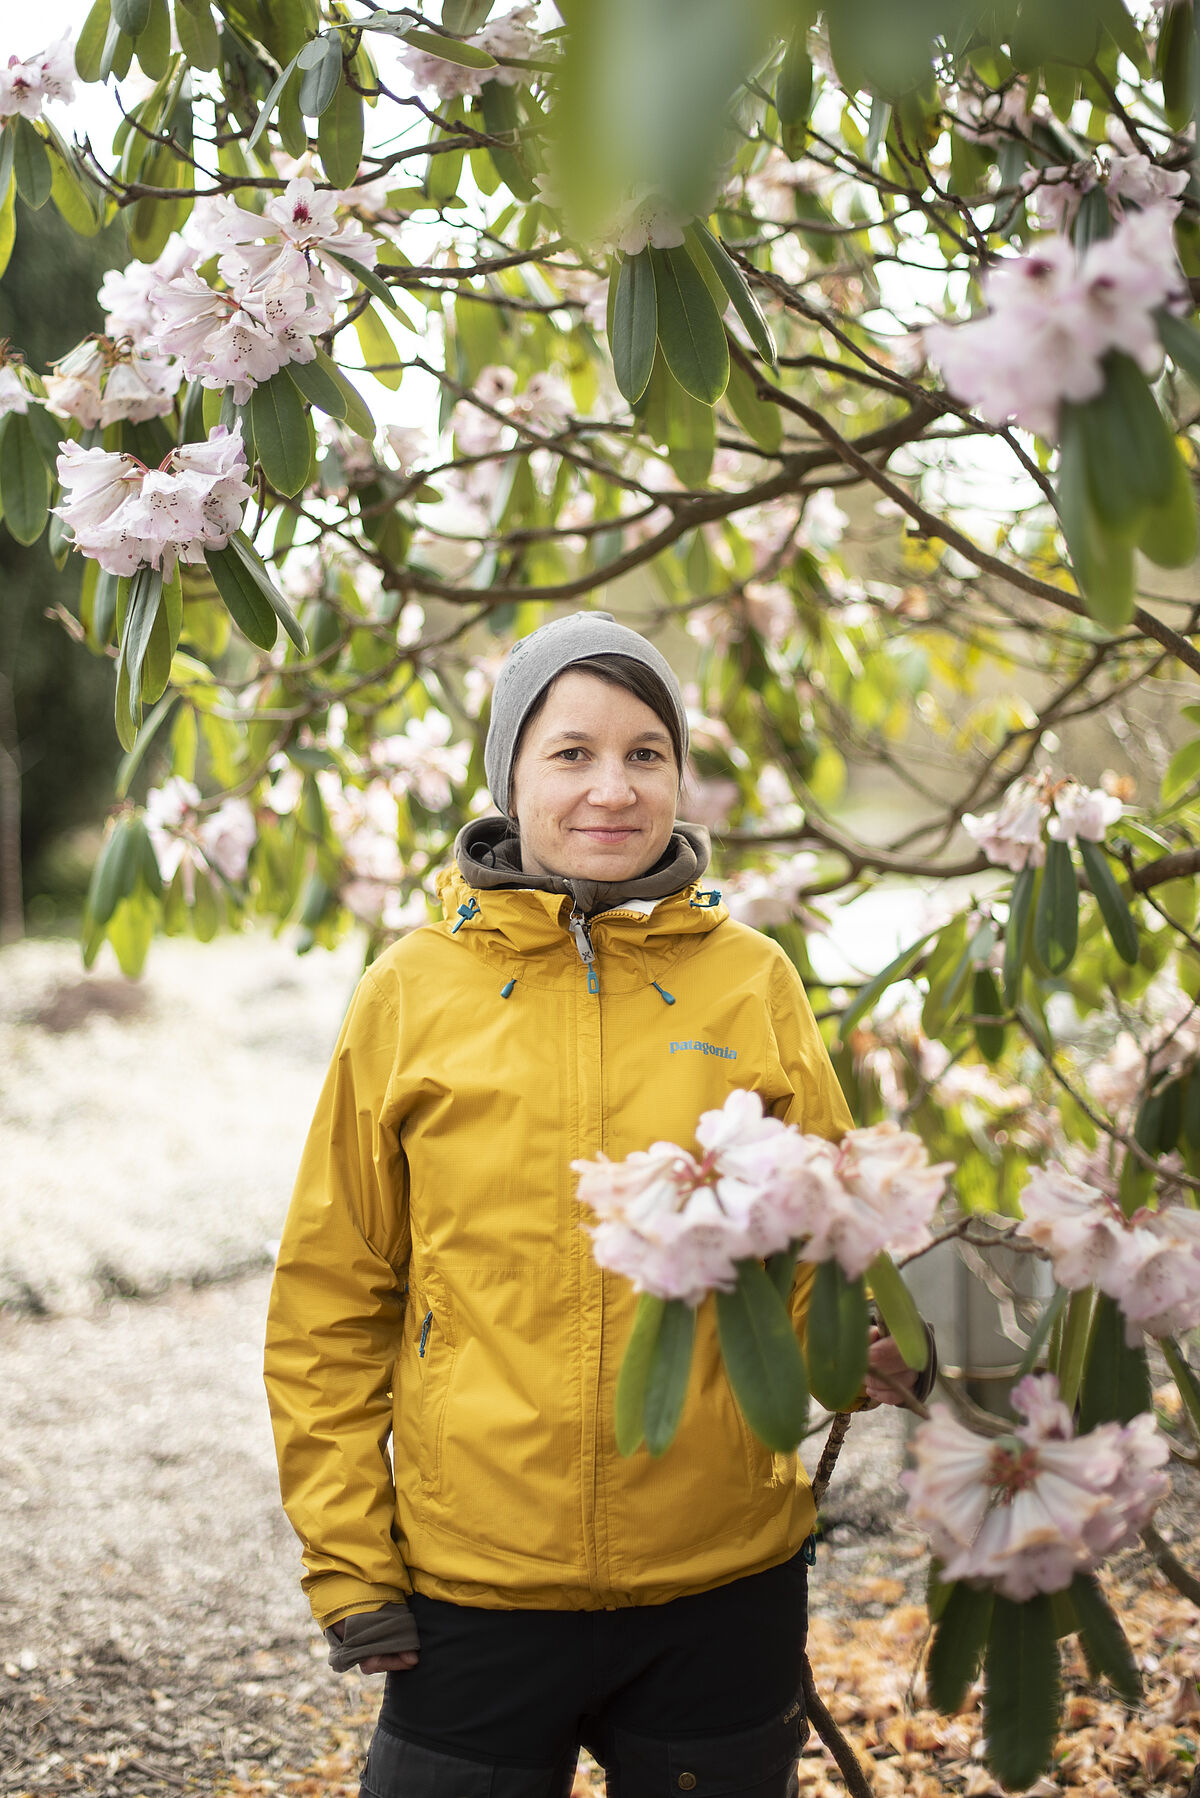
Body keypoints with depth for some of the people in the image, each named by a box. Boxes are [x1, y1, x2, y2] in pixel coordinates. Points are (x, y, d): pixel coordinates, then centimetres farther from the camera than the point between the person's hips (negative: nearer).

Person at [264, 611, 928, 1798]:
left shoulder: (751, 980, 0)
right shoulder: (412, 992, -2)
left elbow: (817, 1248, 7)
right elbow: (331, 1306, 2)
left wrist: (867, 1348, -15)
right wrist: (345, 1556, -2)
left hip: (726, 1577, 1)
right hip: (474, 1576, -1)